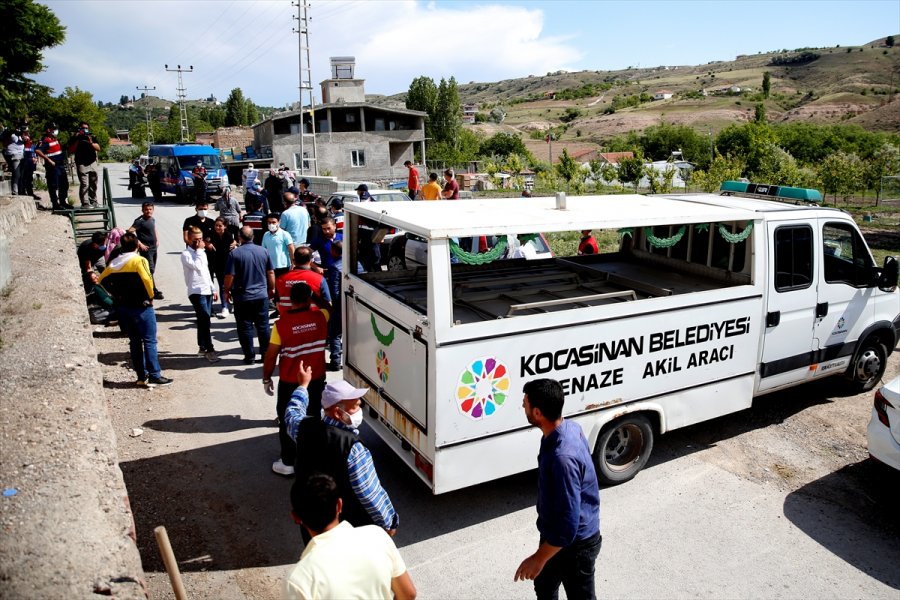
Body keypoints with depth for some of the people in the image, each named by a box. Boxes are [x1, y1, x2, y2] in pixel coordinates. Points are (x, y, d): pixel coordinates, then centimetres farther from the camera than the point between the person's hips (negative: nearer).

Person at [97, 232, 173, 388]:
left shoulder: (114, 263, 8)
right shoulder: (139, 260, -11)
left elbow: (102, 280, 10)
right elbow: (147, 280, -22)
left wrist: (116, 295, 10)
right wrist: (150, 296, -8)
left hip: (123, 306, 6)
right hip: (141, 306, -6)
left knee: (135, 341, 12)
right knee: (149, 341, -2)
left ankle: (142, 376, 16)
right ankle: (154, 376, -3)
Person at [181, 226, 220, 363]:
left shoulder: (202, 253, 17)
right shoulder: (186, 254, -8)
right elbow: (197, 267, -25)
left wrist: (213, 289, 19)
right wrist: (199, 250, -14)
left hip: (207, 291, 8)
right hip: (196, 292, -8)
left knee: (203, 320, 13)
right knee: (205, 319, -15)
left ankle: (202, 347, 23)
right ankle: (209, 349, -11)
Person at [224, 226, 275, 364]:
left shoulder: (235, 253, -12)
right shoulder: (263, 251, 0)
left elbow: (229, 276, -13)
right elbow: (271, 273, 6)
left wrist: (227, 291, 3)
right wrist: (272, 288, 19)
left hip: (242, 297, -3)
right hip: (262, 296, 3)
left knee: (245, 328, 7)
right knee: (263, 326, 11)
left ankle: (249, 357, 11)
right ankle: (266, 355, 16)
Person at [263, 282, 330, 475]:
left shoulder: (281, 324, -16)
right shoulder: (319, 317, -9)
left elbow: (271, 356, -10)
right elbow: (327, 306, 18)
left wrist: (266, 379, 2)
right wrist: (313, 295, 17)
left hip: (290, 383, -3)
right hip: (316, 380, 3)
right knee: (314, 419, 19)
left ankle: (288, 463, 21)